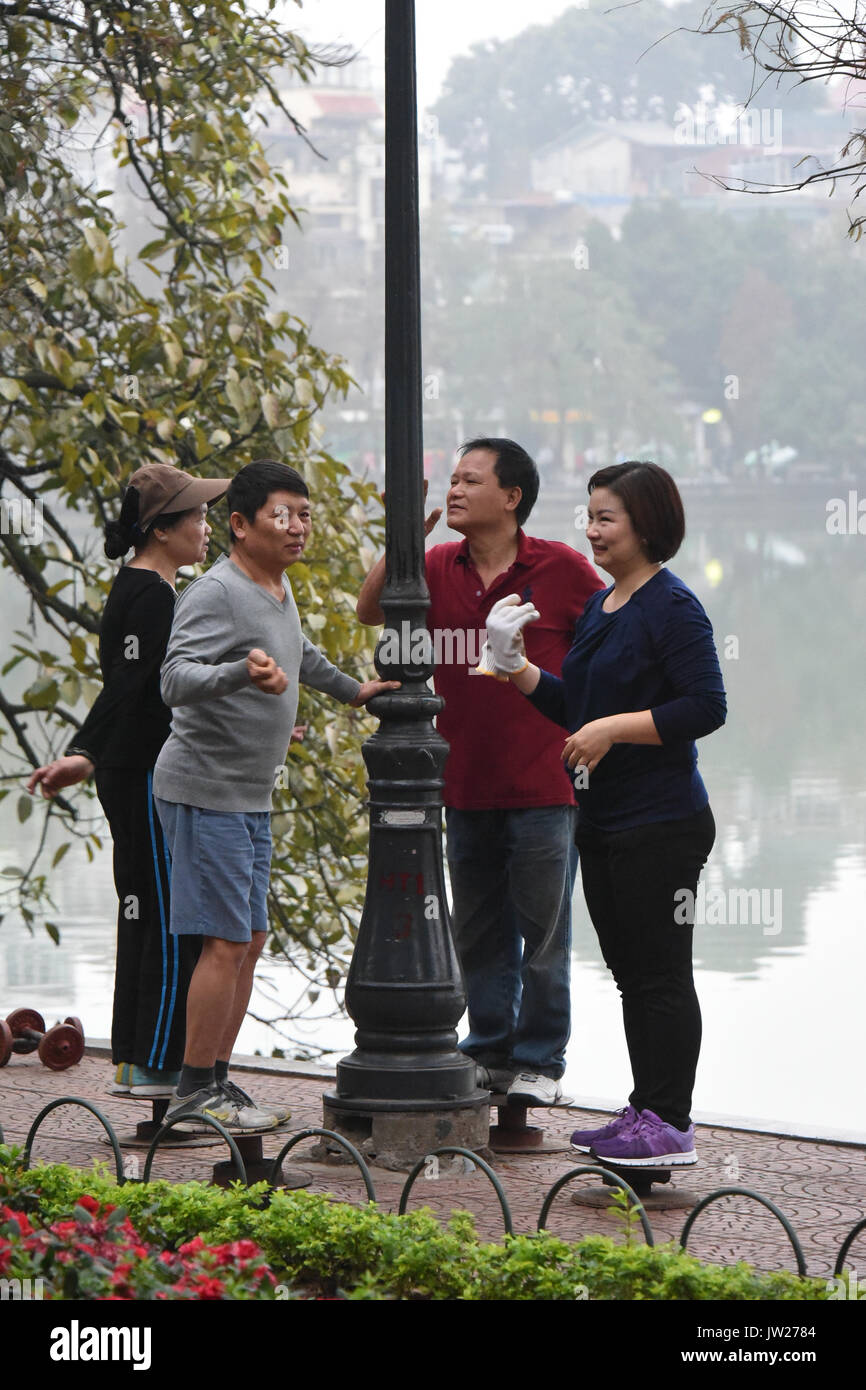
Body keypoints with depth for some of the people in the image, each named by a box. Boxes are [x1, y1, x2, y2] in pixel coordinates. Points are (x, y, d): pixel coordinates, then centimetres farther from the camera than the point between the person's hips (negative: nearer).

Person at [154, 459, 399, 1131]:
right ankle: (194, 1093, -6)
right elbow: (176, 678, -30)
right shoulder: (216, 593, -17)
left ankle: (216, 1080, 17)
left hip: (250, 797, 10)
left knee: (251, 940, 10)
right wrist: (242, 673, -45)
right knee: (227, 942, -11)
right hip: (206, 791, -10)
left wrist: (350, 689, 41)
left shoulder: (279, 588, 13)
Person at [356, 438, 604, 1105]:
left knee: (542, 933, 0)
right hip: (466, 785, 5)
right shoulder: (440, 568, 6)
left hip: (543, 784, -5)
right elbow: (371, 611, -3)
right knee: (477, 933, 12)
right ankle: (490, 1052, 22)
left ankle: (539, 1062, 9)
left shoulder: (562, 569, -5)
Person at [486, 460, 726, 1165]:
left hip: (662, 823, -9)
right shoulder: (600, 606, 15)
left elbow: (706, 707, -19)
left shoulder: (673, 607, -13)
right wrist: (515, 665, 7)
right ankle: (645, 1111, 21)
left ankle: (670, 1122, -2)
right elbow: (574, 706, 20)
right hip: (603, 818, 9)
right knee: (631, 970, 14)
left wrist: (613, 729, -20)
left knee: (661, 974, -6)